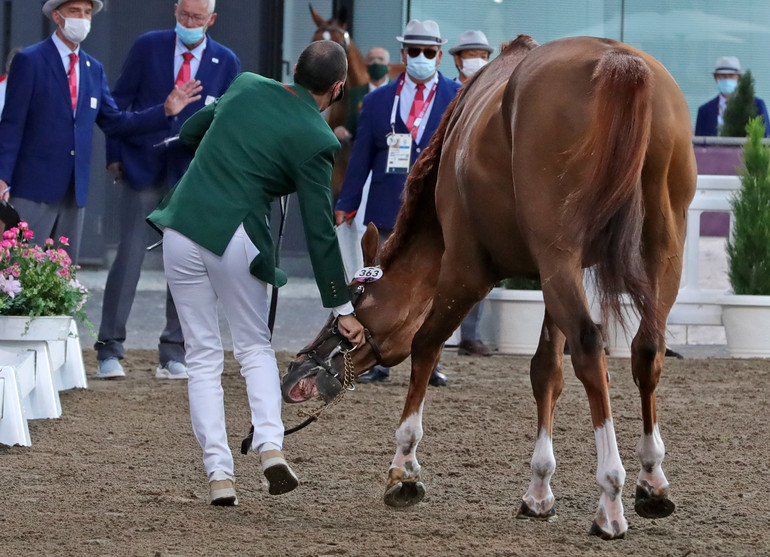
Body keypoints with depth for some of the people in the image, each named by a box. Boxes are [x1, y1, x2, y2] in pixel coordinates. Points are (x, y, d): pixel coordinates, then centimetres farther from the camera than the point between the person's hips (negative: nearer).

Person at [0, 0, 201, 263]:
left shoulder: (93, 69, 15)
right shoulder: (30, 61, -4)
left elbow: (113, 122, 16)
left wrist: (165, 111, 6)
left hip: (74, 190, 6)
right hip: (33, 188, -6)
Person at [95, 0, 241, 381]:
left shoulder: (226, 63, 4)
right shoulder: (148, 47, 1)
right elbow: (119, 102, 4)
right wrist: (115, 154, -1)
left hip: (191, 174, 2)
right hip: (142, 167, -2)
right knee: (130, 256, -7)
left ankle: (173, 356, 9)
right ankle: (109, 351, -3)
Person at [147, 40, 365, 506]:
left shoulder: (246, 86, 7)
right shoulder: (315, 139, -5)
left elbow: (188, 132, 23)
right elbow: (320, 232, -5)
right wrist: (342, 307, 1)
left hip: (181, 229, 3)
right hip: (235, 240, -3)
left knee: (203, 356, 10)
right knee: (256, 348, 17)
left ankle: (219, 475, 5)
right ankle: (271, 446, -4)